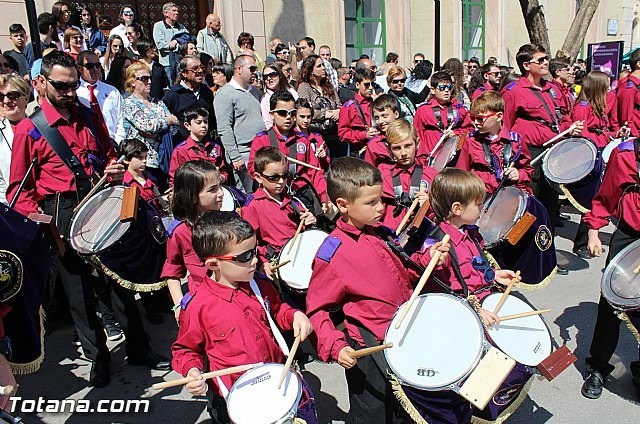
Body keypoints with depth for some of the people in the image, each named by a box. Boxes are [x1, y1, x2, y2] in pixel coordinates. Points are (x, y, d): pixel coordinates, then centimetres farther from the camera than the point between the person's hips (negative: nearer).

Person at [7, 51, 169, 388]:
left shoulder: (89, 118, 9)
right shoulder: (28, 130, -3)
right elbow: (20, 187, -1)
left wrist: (114, 171, -1)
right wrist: (38, 220, -15)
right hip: (62, 214, -3)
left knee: (122, 277, 9)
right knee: (78, 289, 8)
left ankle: (138, 348, 24)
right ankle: (97, 357, 25)